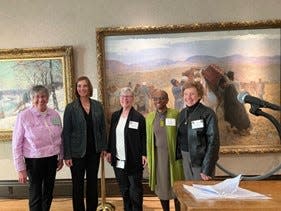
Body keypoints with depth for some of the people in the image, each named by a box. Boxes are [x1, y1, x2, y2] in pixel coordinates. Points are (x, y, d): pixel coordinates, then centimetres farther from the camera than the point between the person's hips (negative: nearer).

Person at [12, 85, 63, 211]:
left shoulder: (54, 115, -1)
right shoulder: (23, 116, -12)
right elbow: (17, 144, -9)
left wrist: (61, 157, 13)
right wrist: (20, 168, -8)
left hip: (52, 159, 4)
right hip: (34, 160, -4)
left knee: (48, 193, 19)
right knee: (35, 195, 10)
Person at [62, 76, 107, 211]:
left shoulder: (98, 106, 2)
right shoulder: (70, 107, -6)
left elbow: (102, 128, 7)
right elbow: (66, 132, -7)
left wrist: (103, 147, 2)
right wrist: (67, 155, -10)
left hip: (94, 151, 3)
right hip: (77, 152, -3)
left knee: (93, 183, 14)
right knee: (78, 185, 9)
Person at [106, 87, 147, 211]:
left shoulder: (139, 117, -6)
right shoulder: (115, 115, 8)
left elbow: (143, 137, -6)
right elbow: (111, 135, 12)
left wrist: (144, 154, -13)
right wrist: (109, 151, 7)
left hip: (133, 161, -4)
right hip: (118, 160, 5)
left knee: (135, 190, 5)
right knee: (124, 189, 15)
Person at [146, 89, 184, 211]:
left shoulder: (176, 114, -6)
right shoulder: (149, 117, 6)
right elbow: (148, 139, 9)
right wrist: (148, 158, 5)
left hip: (173, 155, -3)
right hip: (157, 155, 3)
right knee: (161, 186, 12)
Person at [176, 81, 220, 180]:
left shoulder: (208, 113, -13)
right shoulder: (182, 113, 7)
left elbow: (213, 141, -17)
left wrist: (207, 169, -19)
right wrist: (178, 155, 5)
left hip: (201, 159, -6)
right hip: (185, 158, 6)